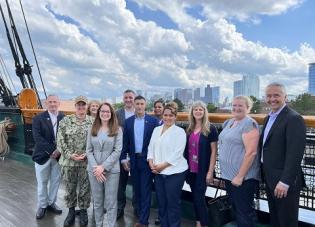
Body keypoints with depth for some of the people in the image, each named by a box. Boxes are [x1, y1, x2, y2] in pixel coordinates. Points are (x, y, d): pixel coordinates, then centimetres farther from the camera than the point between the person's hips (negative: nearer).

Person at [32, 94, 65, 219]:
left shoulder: (64, 118, 0)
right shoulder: (38, 118, -6)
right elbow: (37, 137, -14)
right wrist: (51, 150, -19)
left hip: (58, 155, 2)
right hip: (43, 155, -1)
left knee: (55, 181, 12)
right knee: (42, 183, 11)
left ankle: (51, 203, 31)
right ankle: (42, 205, 28)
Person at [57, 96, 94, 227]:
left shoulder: (93, 122, -1)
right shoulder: (65, 121, -1)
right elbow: (60, 141, -3)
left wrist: (87, 154, -13)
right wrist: (70, 155, -13)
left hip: (87, 161, 0)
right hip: (68, 161, 1)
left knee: (85, 188, 11)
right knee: (69, 188, 14)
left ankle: (83, 211, 31)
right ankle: (71, 210, 34)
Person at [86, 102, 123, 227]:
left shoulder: (117, 130, -2)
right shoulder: (92, 129, 6)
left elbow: (117, 151, -7)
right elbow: (88, 150, 4)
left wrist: (103, 167, -13)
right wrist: (95, 167, -9)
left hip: (111, 170, -3)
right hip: (94, 170, 3)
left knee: (111, 202, 4)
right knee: (97, 201, 14)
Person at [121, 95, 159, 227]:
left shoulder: (153, 121, -4)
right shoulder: (128, 121, 5)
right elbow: (125, 142, 6)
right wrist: (124, 158, 2)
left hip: (147, 160, -3)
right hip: (133, 160, 4)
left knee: (145, 191, 1)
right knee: (136, 190, 13)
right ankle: (140, 216, 27)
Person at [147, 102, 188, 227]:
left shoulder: (179, 131, -7)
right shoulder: (156, 129, 11)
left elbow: (177, 153, -14)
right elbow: (151, 147, 11)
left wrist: (162, 165, -14)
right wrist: (151, 163, -5)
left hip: (174, 172, -5)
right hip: (158, 173, 5)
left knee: (173, 203, 3)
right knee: (161, 202, 13)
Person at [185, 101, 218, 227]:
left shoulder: (210, 129, -9)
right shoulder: (189, 129, 6)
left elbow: (213, 151, -10)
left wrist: (210, 171, -13)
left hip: (203, 169, -5)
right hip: (191, 169, 5)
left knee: (199, 197, 0)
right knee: (194, 197, 13)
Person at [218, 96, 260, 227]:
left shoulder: (249, 124, -15)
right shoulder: (228, 123, 10)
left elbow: (251, 152, -22)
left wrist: (240, 176, -21)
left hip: (243, 177, -8)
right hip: (229, 175, 8)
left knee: (244, 212, 4)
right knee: (236, 209, 20)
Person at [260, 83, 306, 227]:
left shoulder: (294, 118, -17)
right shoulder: (269, 118, 11)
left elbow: (295, 154, -23)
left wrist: (285, 182, -25)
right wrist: (265, 174, 13)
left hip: (284, 181, -8)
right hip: (270, 178, 8)